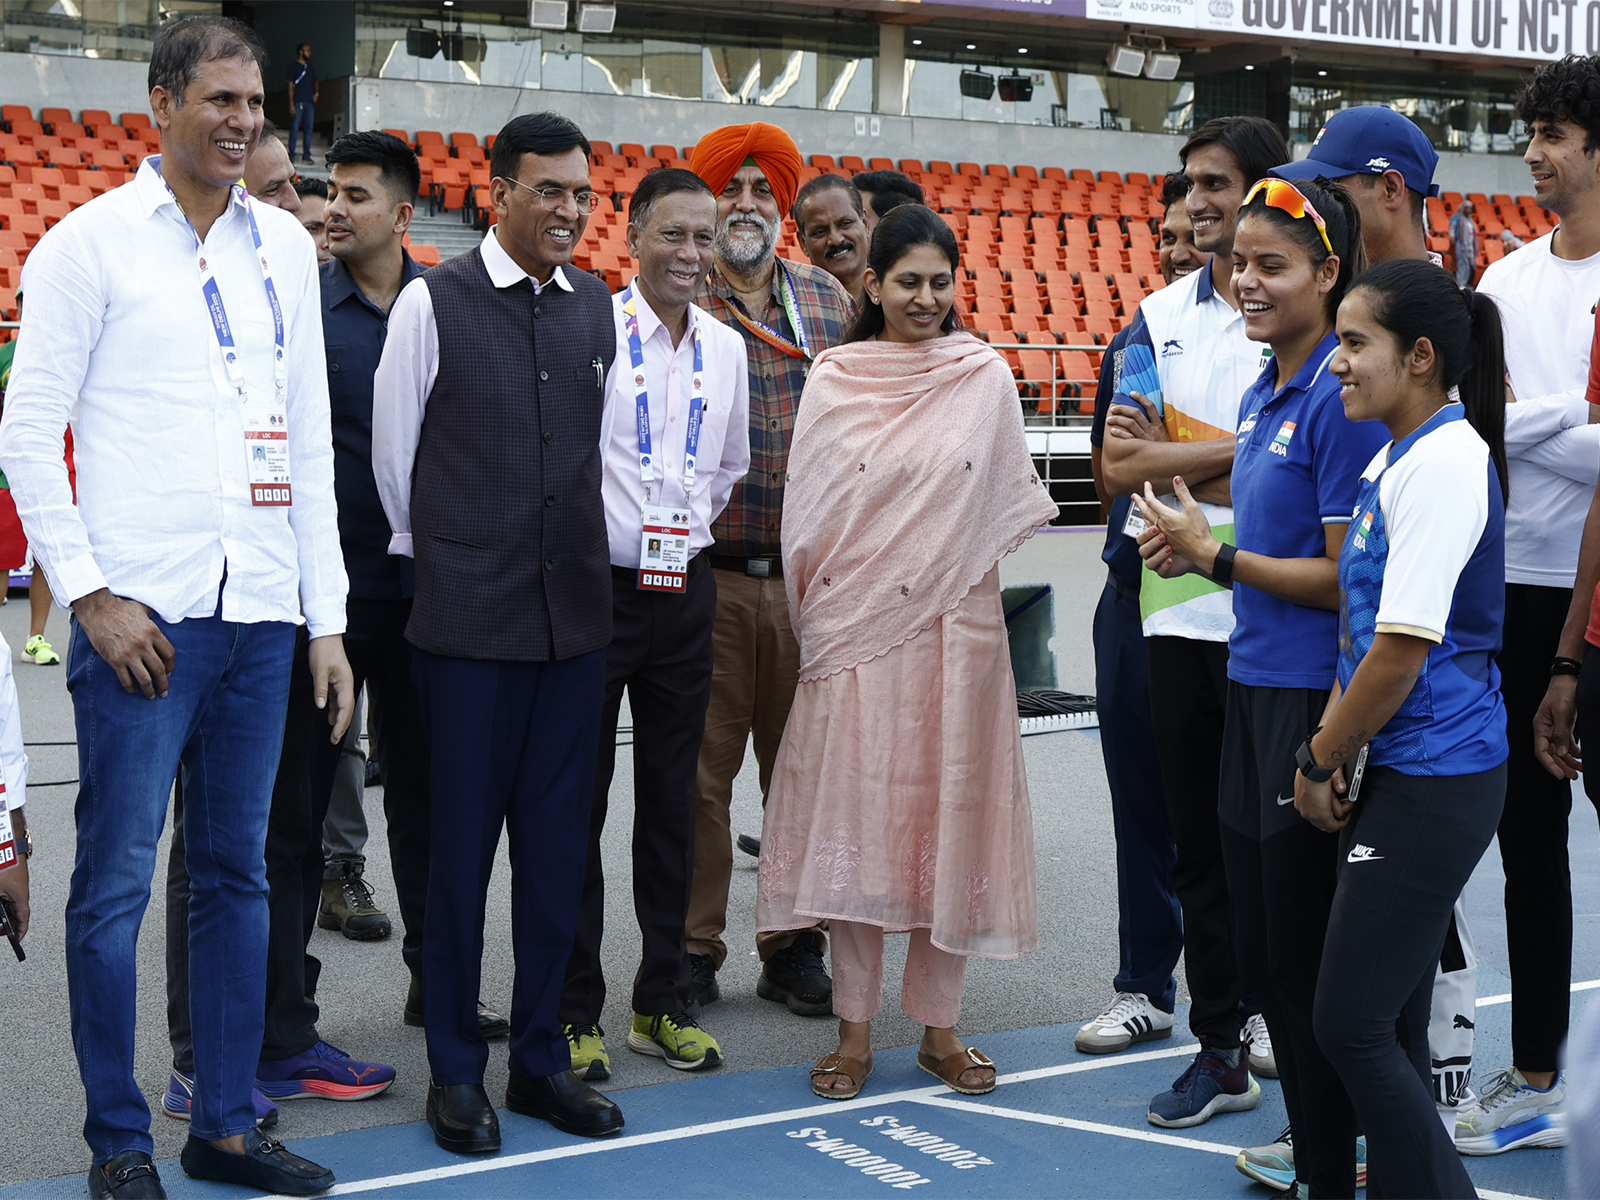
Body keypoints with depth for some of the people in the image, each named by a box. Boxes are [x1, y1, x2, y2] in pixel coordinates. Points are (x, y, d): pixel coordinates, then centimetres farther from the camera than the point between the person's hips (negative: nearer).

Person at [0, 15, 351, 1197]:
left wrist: (329, 619, 10)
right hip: (143, 611, -4)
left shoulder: (284, 247, 13)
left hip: (260, 613, 5)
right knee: (118, 881, -1)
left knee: (238, 874, 10)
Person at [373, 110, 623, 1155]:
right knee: (462, 843, 3)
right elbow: (394, 450, 3)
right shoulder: (433, 302, -4)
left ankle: (542, 1058, 22)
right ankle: (456, 1070, 16)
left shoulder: (598, 307, 9)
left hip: (575, 609, 4)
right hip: (469, 616, -4)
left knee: (559, 843, 9)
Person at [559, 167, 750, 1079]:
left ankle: (664, 1003, 21)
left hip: (686, 589, 5)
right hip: (596, 586, -5)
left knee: (673, 802, 10)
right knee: (579, 801, 2)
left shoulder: (727, 348, 9)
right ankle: (574, 1011, 12)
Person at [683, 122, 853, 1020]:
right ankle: (693, 947, 15)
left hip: (808, 575, 3)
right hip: (706, 574, -3)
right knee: (698, 768, 2)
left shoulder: (831, 302, 12)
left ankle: (795, 946, 21)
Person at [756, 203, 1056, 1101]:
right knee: (855, 816, 1)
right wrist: (821, 616, 2)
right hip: (855, 626, 0)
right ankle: (856, 1028, 11)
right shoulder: (834, 380, 3)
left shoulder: (986, 377, 4)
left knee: (949, 815, 4)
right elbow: (808, 513, 6)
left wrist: (972, 580, 4)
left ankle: (940, 1025, 16)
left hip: (955, 626, 0)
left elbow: (1010, 505, 10)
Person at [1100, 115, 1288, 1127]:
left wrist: (1172, 455, -9)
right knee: (1200, 839, 10)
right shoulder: (1162, 315, 10)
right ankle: (1222, 1045, 20)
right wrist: (1241, 456, -8)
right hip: (1182, 612, 4)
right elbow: (1121, 466, 1)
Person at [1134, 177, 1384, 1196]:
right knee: (1261, 951, 16)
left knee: (1307, 963, 1)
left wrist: (1214, 555, -11)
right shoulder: (1263, 393, 13)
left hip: (1316, 702, -9)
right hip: (1254, 691, 9)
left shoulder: (1340, 395, -15)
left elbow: (1345, 577, -17)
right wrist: (1197, 551, 3)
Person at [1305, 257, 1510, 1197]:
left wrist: (1318, 762, -9)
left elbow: (1403, 647, -20)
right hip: (1403, 773, 10)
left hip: (1433, 783, -10)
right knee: (1391, 1024, 15)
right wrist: (1333, 746, 7)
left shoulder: (1444, 462, -17)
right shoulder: (1394, 458, 13)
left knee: (1352, 1024, -6)